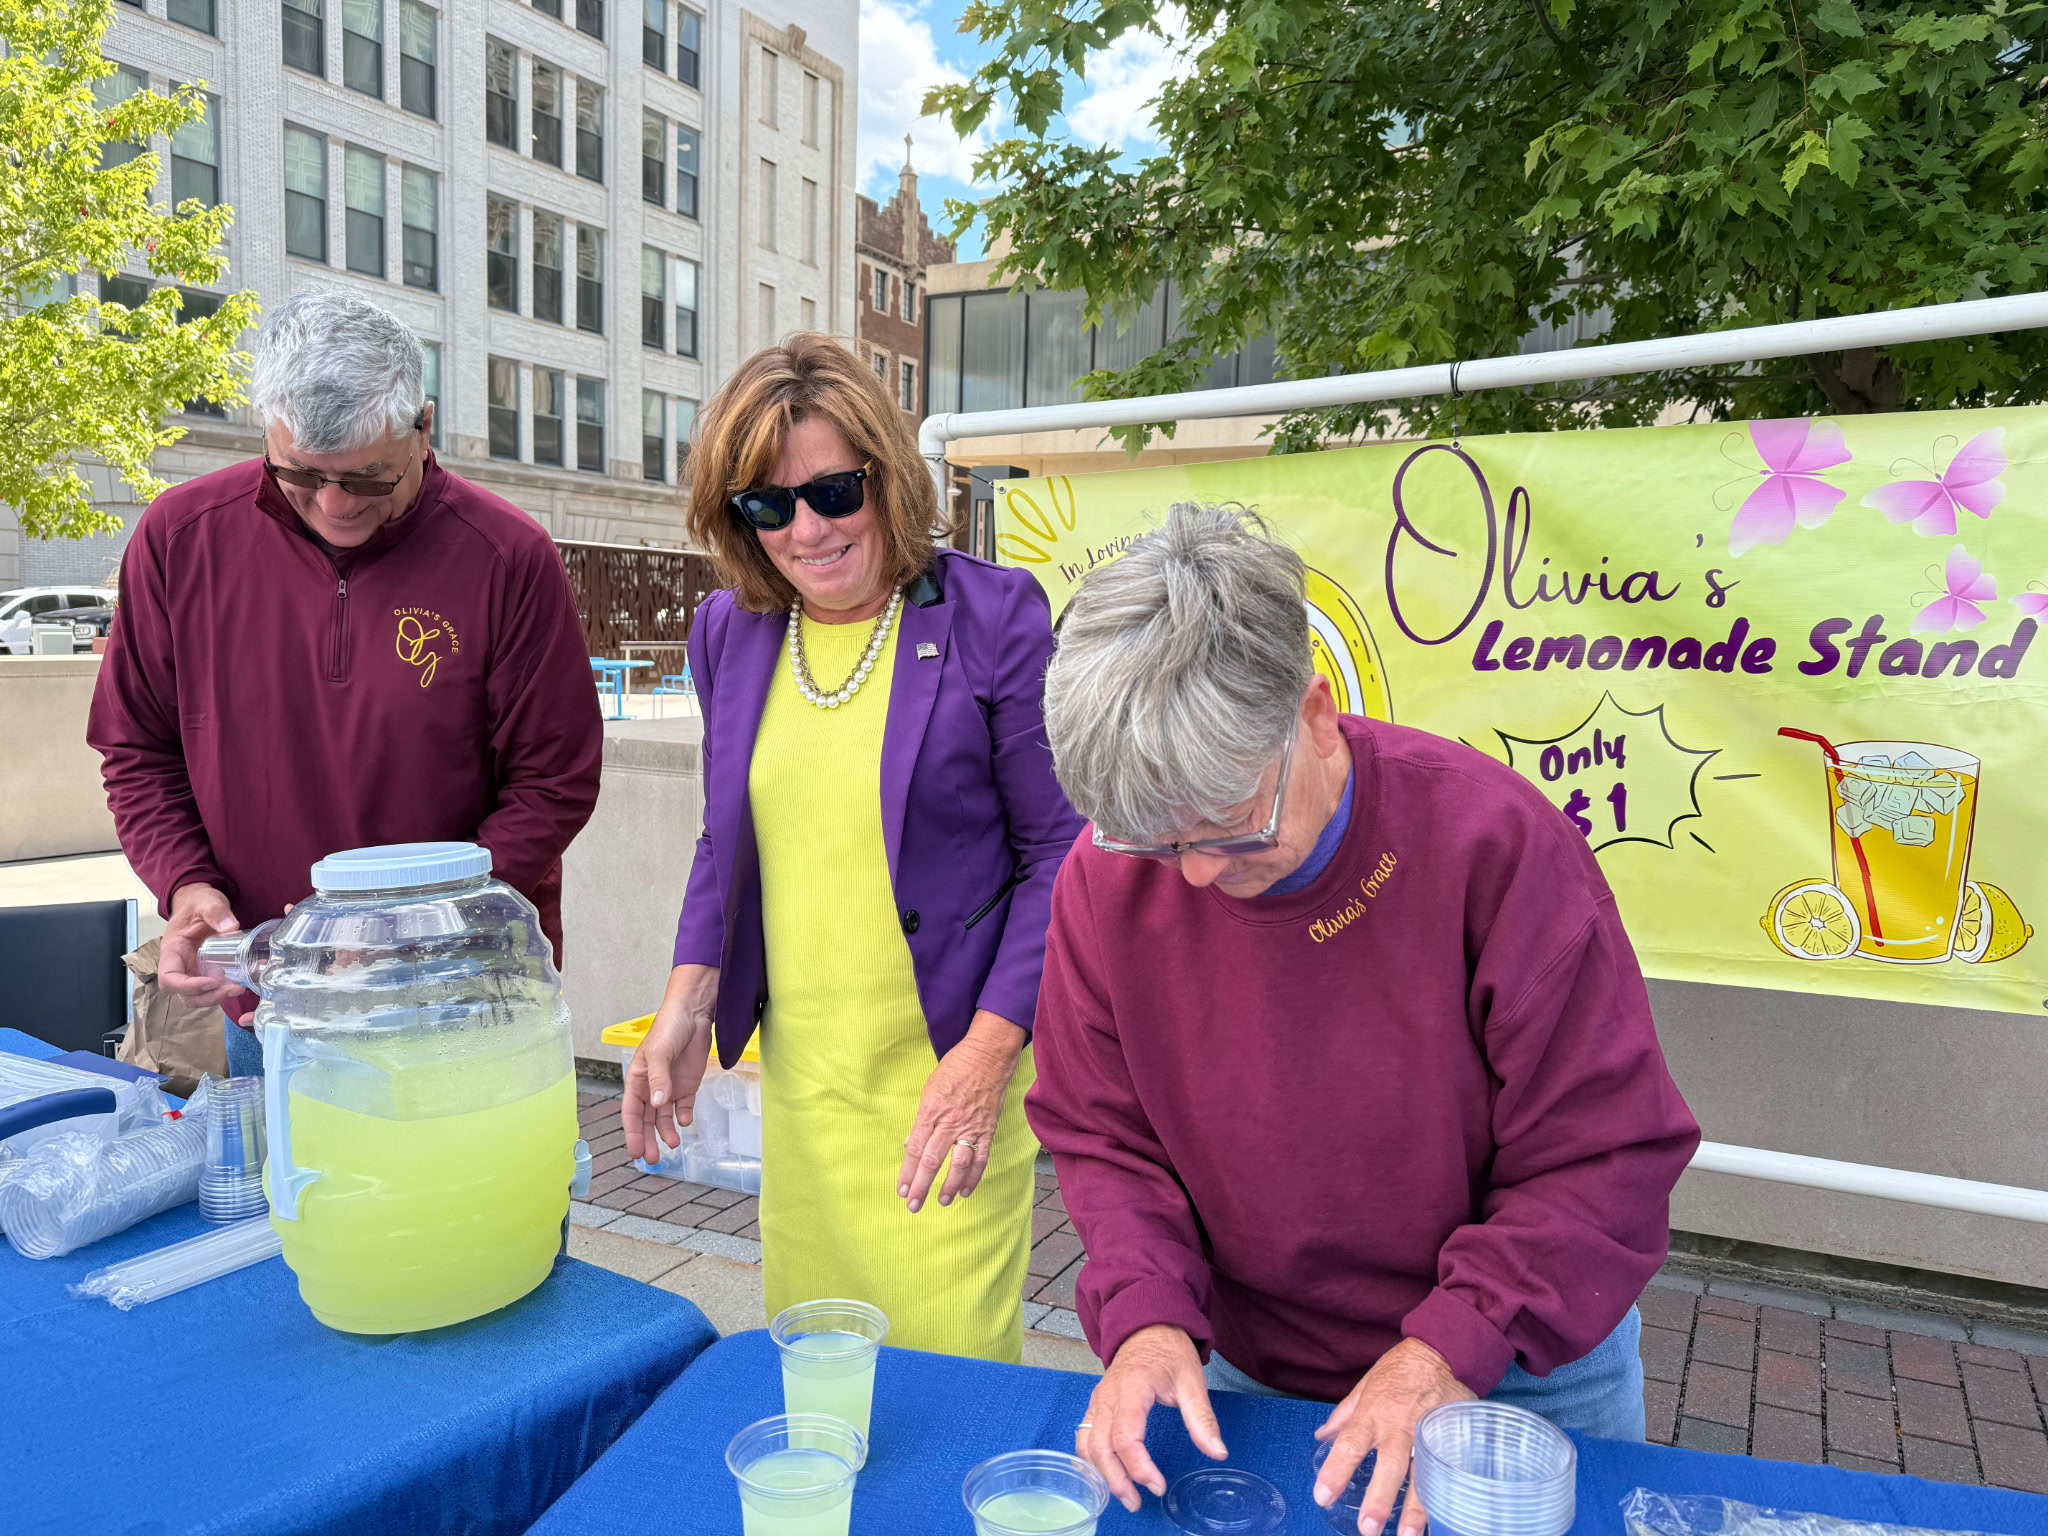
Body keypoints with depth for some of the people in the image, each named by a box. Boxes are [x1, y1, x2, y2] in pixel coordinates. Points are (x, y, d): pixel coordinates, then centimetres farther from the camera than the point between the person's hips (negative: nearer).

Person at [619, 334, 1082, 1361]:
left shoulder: (991, 617, -10)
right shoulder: (727, 631, 6)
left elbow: (1059, 852, -8)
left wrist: (987, 1052, -14)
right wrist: (689, 1000, 3)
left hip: (944, 1073, -5)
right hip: (797, 1076, 5)